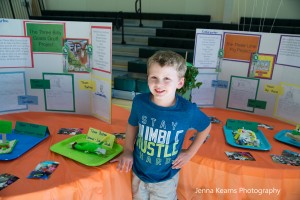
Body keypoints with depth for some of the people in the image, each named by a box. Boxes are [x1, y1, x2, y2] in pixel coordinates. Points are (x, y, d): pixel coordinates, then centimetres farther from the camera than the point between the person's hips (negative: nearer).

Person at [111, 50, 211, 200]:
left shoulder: (188, 111, -25)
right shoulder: (139, 102, -20)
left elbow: (206, 127, -3)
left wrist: (190, 153, -3)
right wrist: (128, 151, -4)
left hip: (166, 179, -2)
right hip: (138, 173, 2)